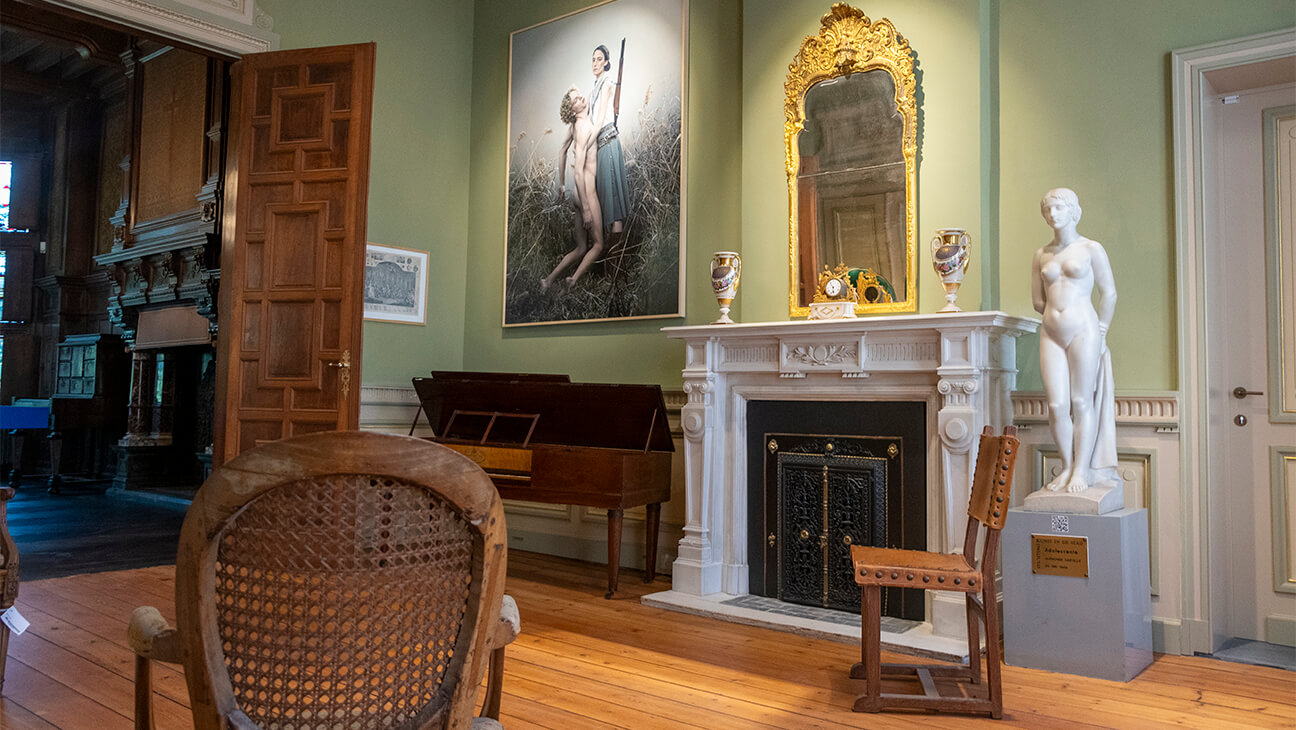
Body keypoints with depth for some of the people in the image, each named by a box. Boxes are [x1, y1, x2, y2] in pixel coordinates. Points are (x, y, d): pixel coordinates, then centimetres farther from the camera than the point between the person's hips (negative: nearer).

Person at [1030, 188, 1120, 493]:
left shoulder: (1091, 249, 2)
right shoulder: (1041, 255, 12)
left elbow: (1109, 294, 2)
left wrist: (1099, 332, 3)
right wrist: (1057, 314, 9)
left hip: (1083, 330, -3)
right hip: (1052, 333, 3)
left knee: (1082, 402, 0)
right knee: (1056, 405, -1)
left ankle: (1082, 471, 7)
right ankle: (1067, 466, 12)